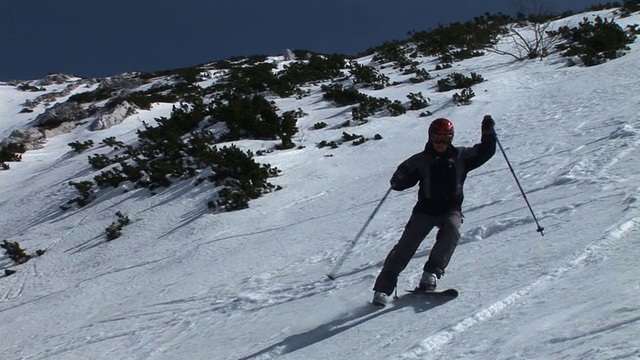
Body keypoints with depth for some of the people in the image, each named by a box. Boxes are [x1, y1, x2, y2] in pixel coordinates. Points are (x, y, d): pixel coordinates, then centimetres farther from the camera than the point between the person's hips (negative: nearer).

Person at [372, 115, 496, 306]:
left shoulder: (461, 157, 7)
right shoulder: (421, 160, 2)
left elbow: (485, 152, 9)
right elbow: (400, 182, 0)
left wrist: (488, 133, -6)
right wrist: (399, 180, -23)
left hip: (451, 208, 1)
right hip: (426, 208, -1)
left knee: (452, 229, -32)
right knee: (407, 244, -13)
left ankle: (431, 273, -26)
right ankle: (383, 287, -10)